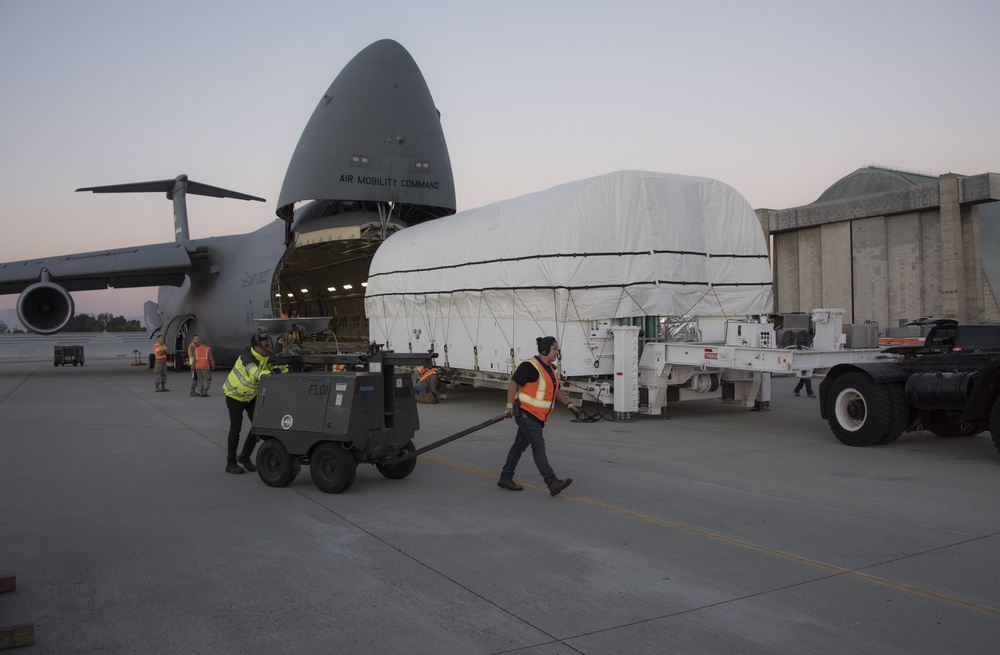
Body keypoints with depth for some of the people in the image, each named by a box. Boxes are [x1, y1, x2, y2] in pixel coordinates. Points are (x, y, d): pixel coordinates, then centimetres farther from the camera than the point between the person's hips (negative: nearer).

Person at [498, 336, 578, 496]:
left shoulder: (549, 369, 13)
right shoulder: (530, 366, -15)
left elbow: (556, 391, 20)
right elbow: (513, 384, -15)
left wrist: (569, 405, 10)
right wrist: (509, 406, -20)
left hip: (537, 416, 9)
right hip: (525, 413, -9)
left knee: (520, 446, 14)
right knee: (538, 446, -12)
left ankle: (505, 479, 23)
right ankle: (552, 483, -16)